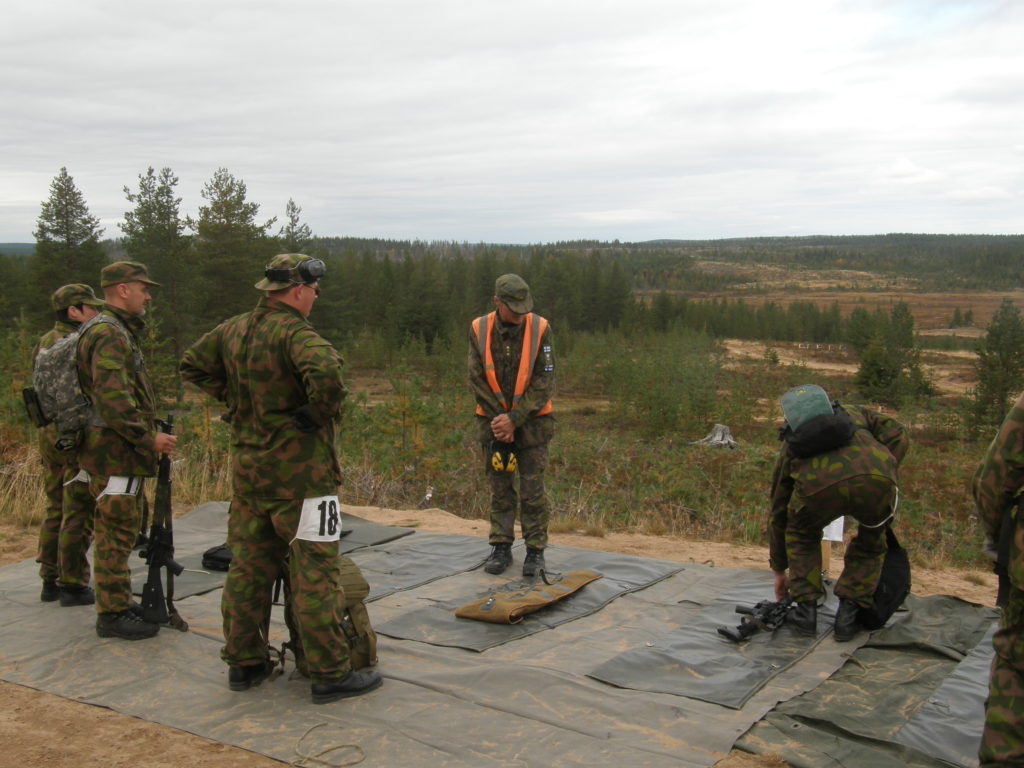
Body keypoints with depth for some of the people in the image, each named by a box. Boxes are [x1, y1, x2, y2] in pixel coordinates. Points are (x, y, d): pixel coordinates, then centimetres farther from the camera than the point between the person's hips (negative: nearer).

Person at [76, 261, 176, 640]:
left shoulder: (117, 331, 18)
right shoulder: (109, 335, -17)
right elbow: (113, 402, -26)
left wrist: (148, 431, 18)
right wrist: (149, 437, -21)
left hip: (115, 450, 11)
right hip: (115, 451, -11)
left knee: (115, 530, 17)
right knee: (116, 531, -4)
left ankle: (117, 602, 27)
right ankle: (113, 613, 3)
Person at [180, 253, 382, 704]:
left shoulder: (233, 330, 8)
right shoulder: (294, 333, -18)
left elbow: (193, 365, 22)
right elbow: (324, 372, -37)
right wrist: (323, 413, -19)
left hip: (247, 468, 8)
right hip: (297, 472, -8)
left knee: (248, 566, 15)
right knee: (314, 572, -1)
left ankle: (244, 663, 26)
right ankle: (330, 674, 5)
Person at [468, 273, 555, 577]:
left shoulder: (539, 328, -10)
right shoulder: (479, 330, -5)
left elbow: (545, 382, -11)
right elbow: (476, 380, -3)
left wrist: (514, 419, -16)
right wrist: (499, 420, -10)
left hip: (531, 422, -2)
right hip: (495, 423, 2)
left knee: (532, 491, 0)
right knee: (500, 489, 9)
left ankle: (536, 550, 11)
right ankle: (501, 547, 19)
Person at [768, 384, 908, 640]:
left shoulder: (789, 446, 39)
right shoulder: (855, 414, 42)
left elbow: (778, 513, 44)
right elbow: (898, 436, 22)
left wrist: (779, 571, 53)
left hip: (818, 486, 0)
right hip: (876, 479, 0)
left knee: (801, 535, 33)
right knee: (870, 543, 31)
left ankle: (806, 610, 25)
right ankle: (847, 616, 23)